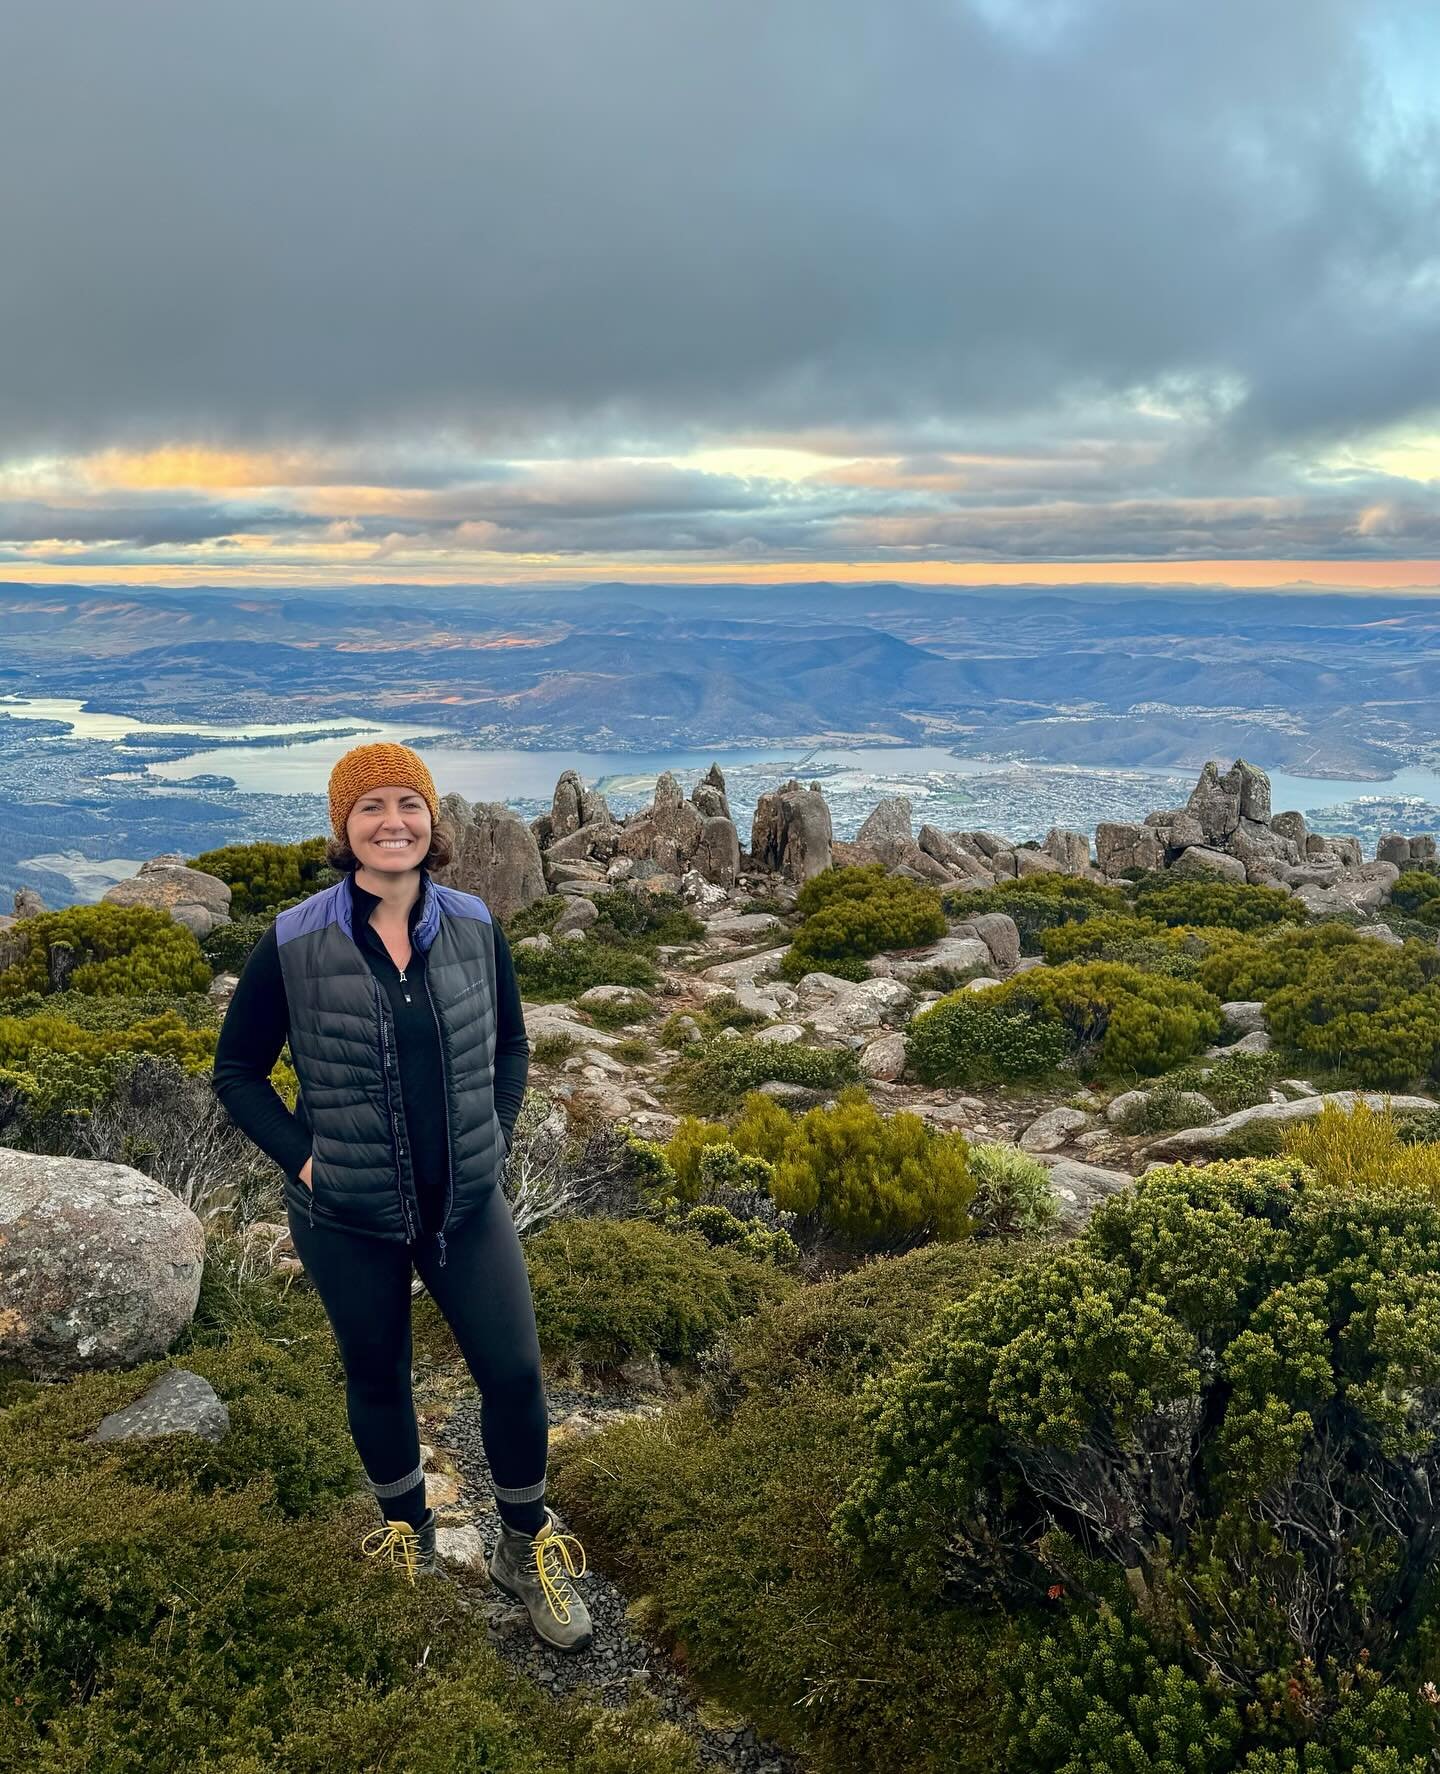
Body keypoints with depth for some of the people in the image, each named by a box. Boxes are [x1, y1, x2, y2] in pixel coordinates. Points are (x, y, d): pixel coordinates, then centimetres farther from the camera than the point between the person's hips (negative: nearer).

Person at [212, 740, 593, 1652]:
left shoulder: (474, 925, -6)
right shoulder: (294, 943, -13)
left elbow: (511, 1045, 8)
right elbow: (237, 1071, -1)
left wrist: (497, 1139, -1)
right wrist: (301, 1157, -10)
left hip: (469, 1204, 2)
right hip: (348, 1218, -1)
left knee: (515, 1374, 5)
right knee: (378, 1378, 17)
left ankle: (528, 1551, 31)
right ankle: (408, 1536, 45)